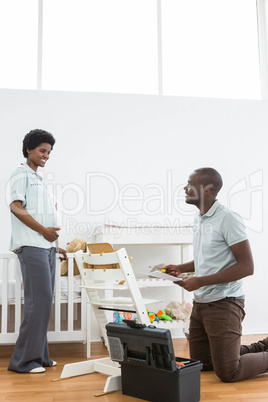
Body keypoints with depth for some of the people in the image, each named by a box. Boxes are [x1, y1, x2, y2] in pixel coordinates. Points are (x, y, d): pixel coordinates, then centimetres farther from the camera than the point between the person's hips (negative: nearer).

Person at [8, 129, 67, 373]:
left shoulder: (39, 180, 24)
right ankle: (24, 360, -2)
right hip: (31, 246, -8)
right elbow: (16, 207, -13)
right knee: (39, 300, -11)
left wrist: (56, 244, 19)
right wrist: (43, 230, -15)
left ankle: (39, 356, 16)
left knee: (43, 301, 8)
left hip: (47, 247, 8)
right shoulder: (21, 173, -1)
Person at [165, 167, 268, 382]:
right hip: (201, 302, 9)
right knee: (200, 363, 16)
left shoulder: (228, 219, -17)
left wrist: (200, 281, -22)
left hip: (224, 302, -9)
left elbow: (246, 266, -21)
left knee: (228, 372, -5)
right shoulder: (199, 219, 10)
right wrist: (181, 268, 6)